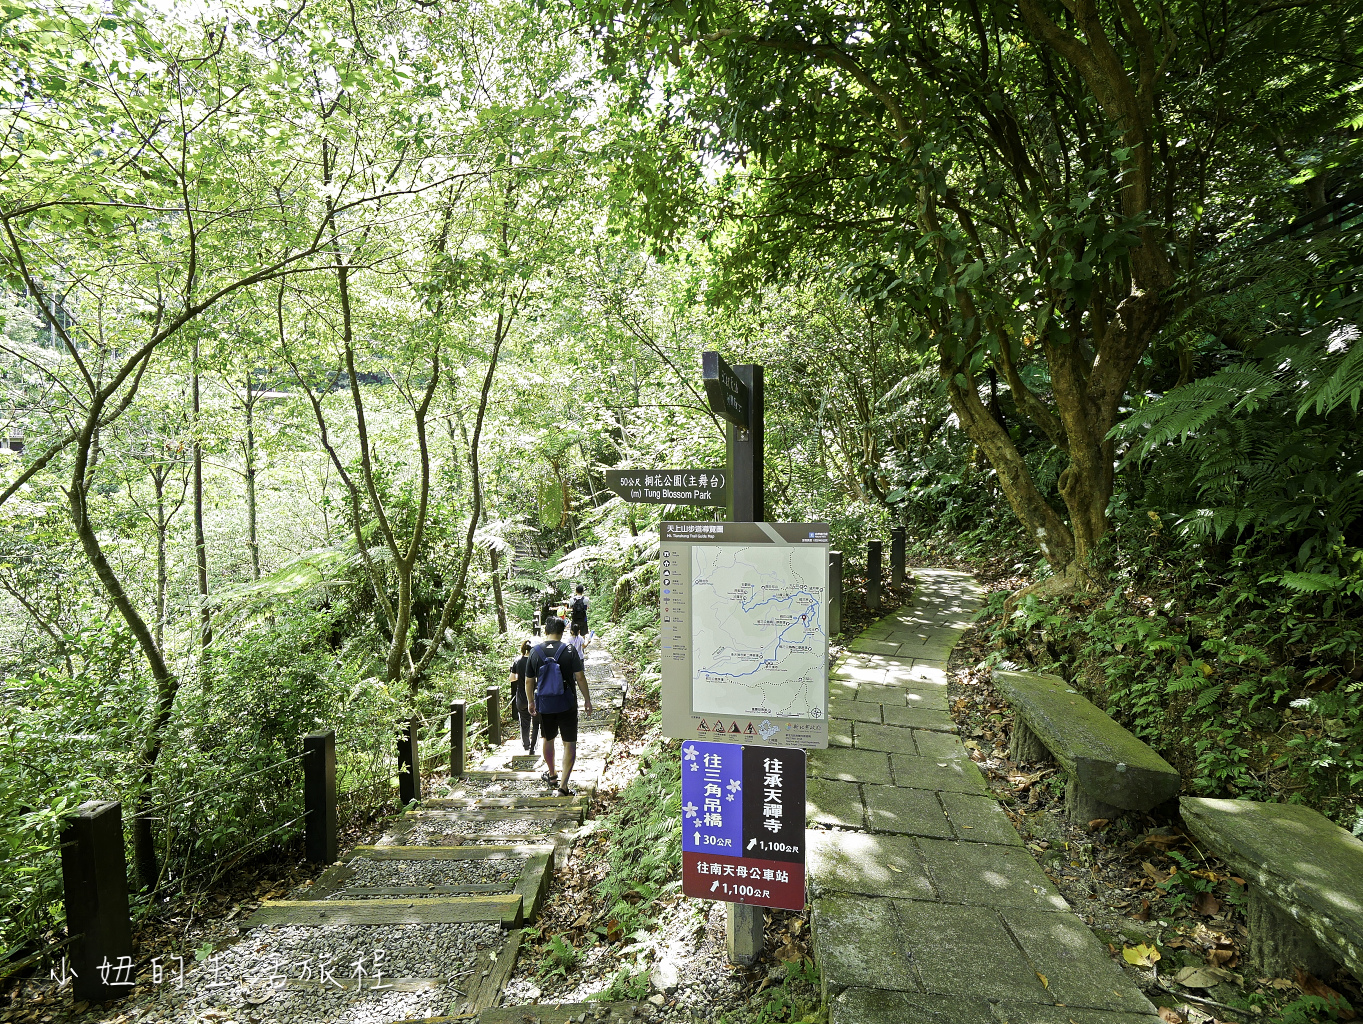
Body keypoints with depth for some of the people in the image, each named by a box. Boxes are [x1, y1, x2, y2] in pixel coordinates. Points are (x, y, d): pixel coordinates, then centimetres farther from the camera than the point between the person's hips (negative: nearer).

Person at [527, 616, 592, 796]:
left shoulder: (535, 652, -2)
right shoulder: (569, 650, -10)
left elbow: (529, 680, 6)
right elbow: (580, 677, -9)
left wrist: (531, 702, 20)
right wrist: (587, 699, 2)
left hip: (544, 704, 3)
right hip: (567, 704, -3)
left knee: (548, 739, 23)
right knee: (569, 743, 5)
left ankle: (552, 775, 41)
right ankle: (563, 785, -1)